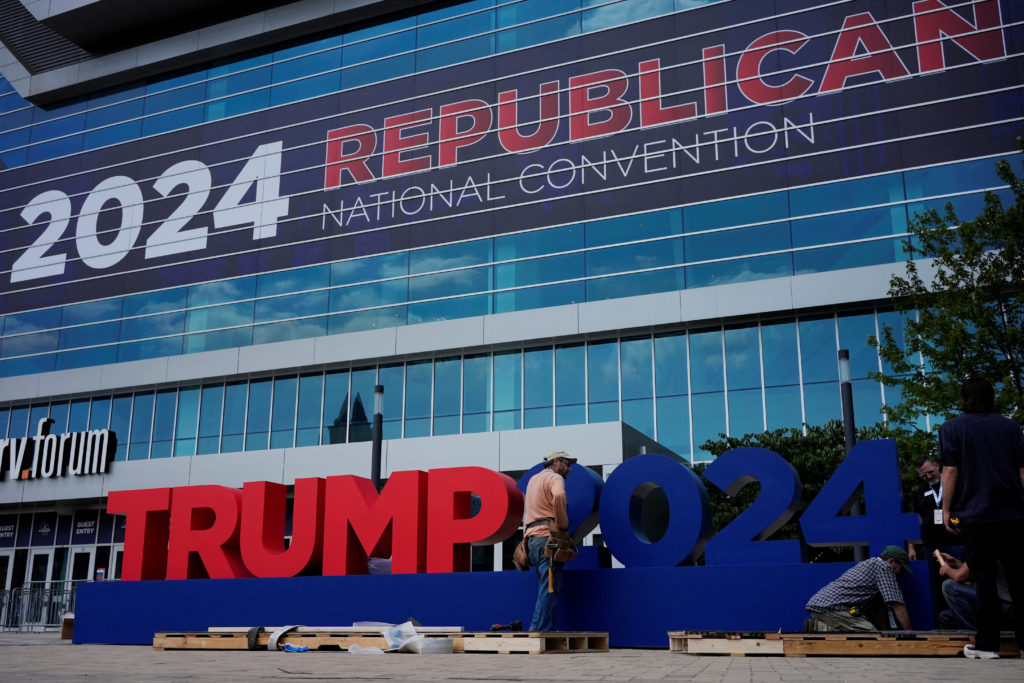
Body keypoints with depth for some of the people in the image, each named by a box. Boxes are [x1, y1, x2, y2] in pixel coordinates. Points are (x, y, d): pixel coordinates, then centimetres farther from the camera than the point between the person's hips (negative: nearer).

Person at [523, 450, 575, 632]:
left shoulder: (533, 479, 26)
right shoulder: (555, 478, -3)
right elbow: (558, 496, -25)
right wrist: (563, 525, -15)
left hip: (532, 537, 9)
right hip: (548, 536, -9)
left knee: (544, 587, 12)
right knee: (549, 588, -9)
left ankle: (536, 626, 8)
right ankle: (543, 630, -13)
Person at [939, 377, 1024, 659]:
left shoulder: (952, 428, -1)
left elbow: (951, 470, -7)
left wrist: (946, 509, -3)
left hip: (974, 514, -3)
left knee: (984, 578, 0)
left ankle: (987, 644, 1)